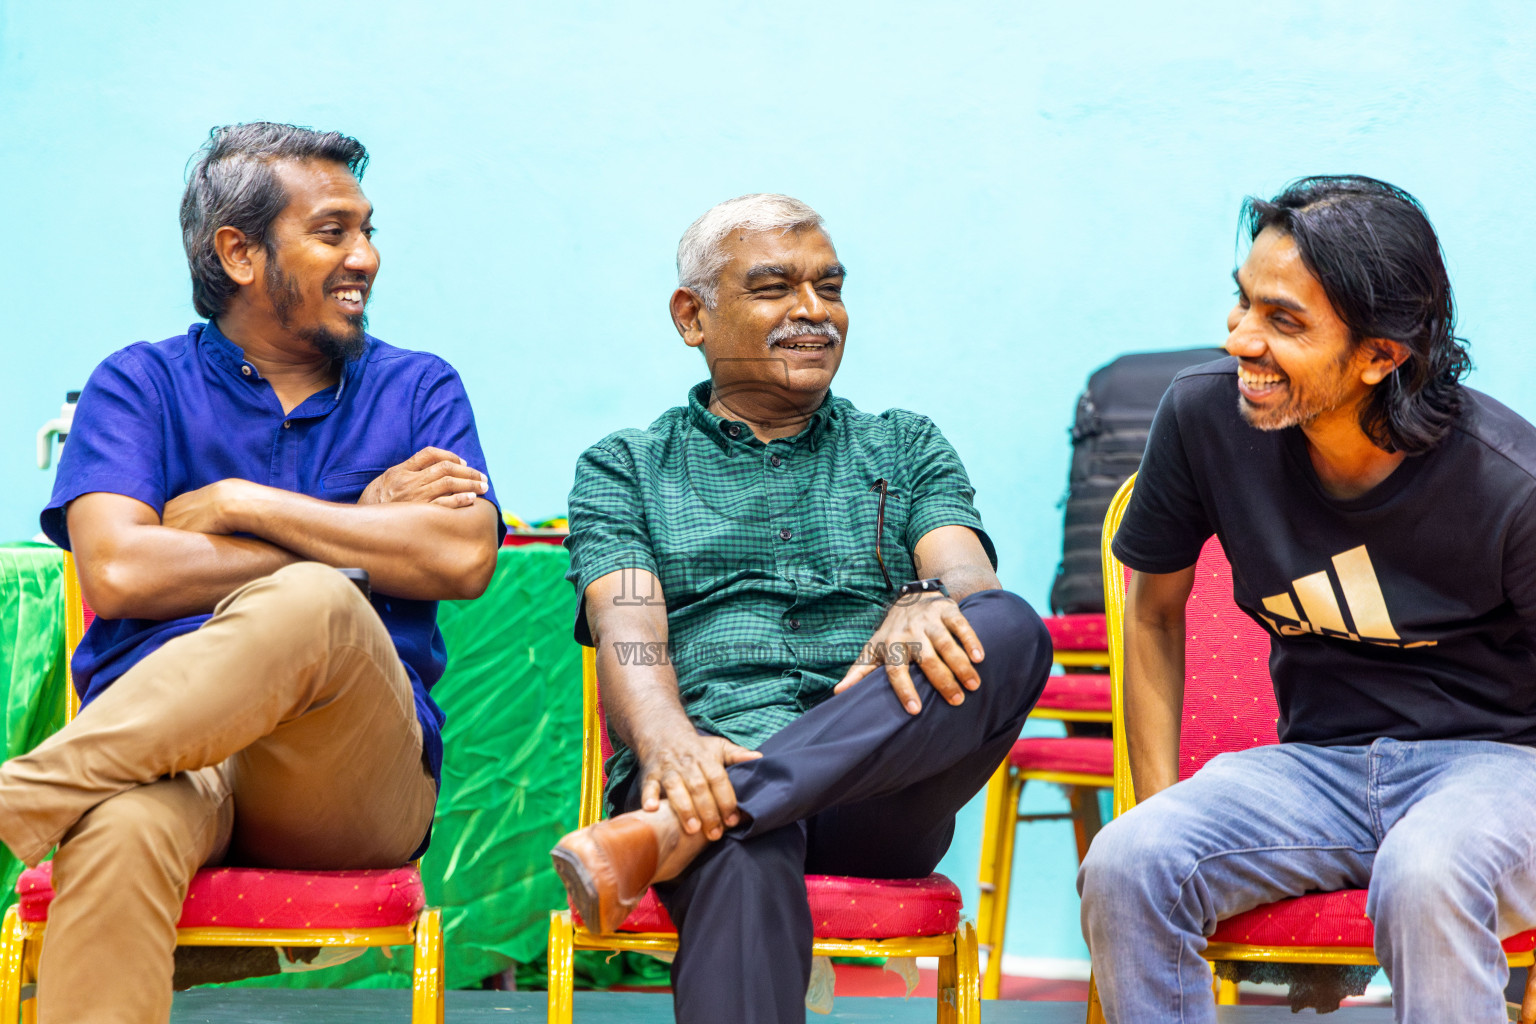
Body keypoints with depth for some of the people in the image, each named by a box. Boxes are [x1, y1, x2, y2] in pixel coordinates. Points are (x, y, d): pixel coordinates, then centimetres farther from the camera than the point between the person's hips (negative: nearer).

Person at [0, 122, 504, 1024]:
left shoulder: (418, 389, 18)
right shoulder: (141, 384, 14)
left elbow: (466, 560, -1)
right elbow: (117, 571, -5)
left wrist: (239, 504, -2)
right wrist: (363, 530, 1)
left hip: (357, 776, 1)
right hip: (164, 750, -1)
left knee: (313, 606, -35)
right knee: (122, 830, -40)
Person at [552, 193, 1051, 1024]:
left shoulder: (907, 449, 26)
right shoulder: (623, 470, 20)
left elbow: (967, 575, 5)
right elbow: (626, 633, 2)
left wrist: (925, 605, -23)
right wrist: (665, 737, -24)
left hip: (875, 786, 2)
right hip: (705, 763, -2)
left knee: (1008, 631, -31)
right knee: (746, 856, -40)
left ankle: (665, 836, -42)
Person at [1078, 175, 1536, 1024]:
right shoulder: (1204, 416, -7)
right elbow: (1154, 609, 10)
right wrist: (1160, 806, 5)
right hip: (1319, 762, 3)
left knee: (1424, 882, -38)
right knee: (1123, 868, -26)